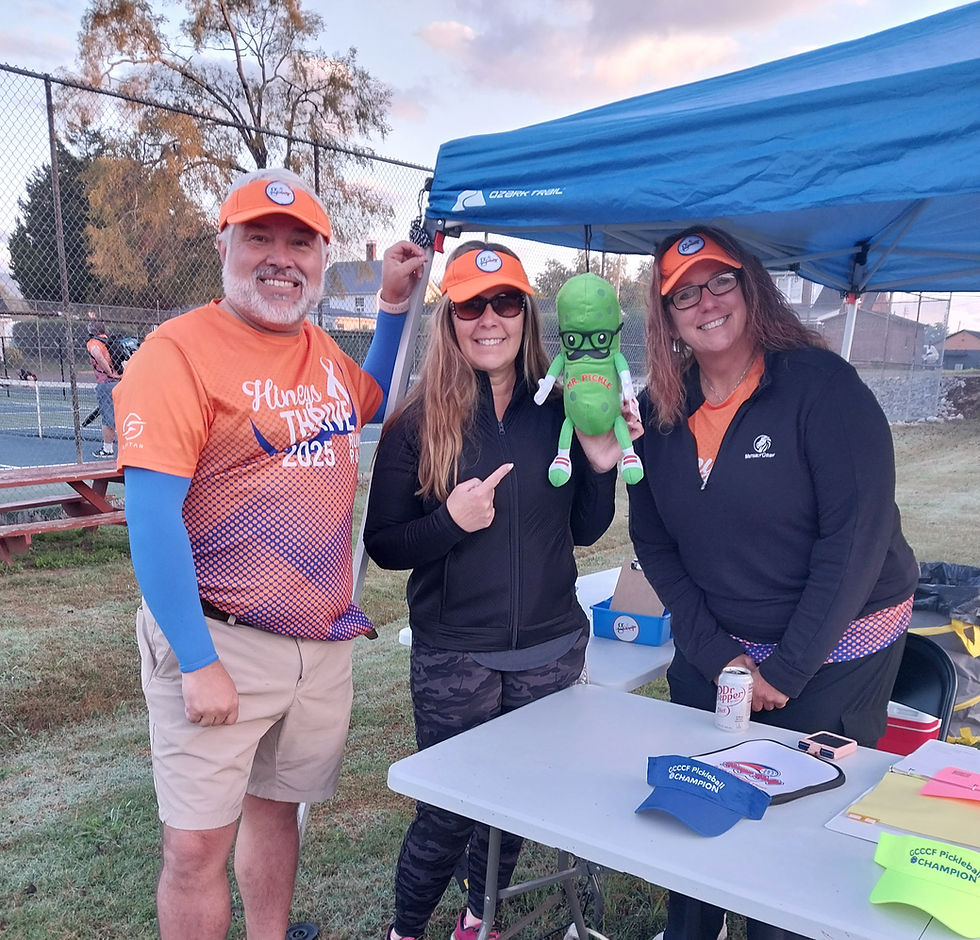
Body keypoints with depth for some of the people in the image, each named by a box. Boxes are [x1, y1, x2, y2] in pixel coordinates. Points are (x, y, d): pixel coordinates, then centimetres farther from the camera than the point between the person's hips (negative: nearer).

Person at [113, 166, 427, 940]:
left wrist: (395, 303, 18)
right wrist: (197, 662, -19)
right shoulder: (180, 350, -14)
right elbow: (151, 514, -18)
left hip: (324, 637, 6)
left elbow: (370, 401, 30)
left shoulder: (322, 349, 7)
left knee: (277, 806, 21)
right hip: (220, 642, -6)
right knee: (197, 846, 2)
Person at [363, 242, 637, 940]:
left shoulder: (560, 410, -1)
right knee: (449, 814, 6)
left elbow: (584, 531, 7)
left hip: (552, 647, 3)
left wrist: (602, 465, -10)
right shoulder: (418, 422, -9)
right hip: (455, 655, -3)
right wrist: (451, 521, -24)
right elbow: (382, 545, -8)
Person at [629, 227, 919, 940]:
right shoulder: (658, 409, -2)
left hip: (836, 653, -4)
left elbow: (857, 535, -20)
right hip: (713, 650, 5)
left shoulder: (822, 385, -17)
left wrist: (786, 670, -18)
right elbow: (654, 542, 1)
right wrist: (715, 655, -8)